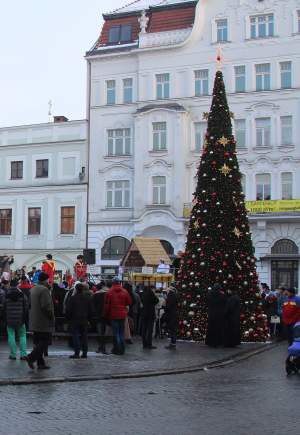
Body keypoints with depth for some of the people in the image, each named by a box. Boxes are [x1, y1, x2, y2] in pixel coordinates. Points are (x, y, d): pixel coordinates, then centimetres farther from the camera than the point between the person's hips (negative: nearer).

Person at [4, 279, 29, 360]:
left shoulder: (7, 296, -2)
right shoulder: (22, 295, -3)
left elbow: (4, 309, 2)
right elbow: (26, 308, -1)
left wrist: (6, 320, 9)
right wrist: (25, 319, 6)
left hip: (10, 320, 0)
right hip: (20, 320, 0)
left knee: (11, 337, 5)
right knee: (22, 336, 8)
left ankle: (13, 354, 6)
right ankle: (23, 354, 1)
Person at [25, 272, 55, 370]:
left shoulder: (33, 289, 14)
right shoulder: (44, 290, -16)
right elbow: (46, 306, -23)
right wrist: (51, 316, -10)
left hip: (34, 321, 10)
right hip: (44, 322, -10)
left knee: (38, 342, 12)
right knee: (45, 342, -4)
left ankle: (40, 363, 15)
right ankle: (31, 357, -13)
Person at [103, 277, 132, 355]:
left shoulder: (109, 292, -8)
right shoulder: (125, 292, 0)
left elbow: (107, 305, -6)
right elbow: (129, 302, 6)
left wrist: (106, 315, 3)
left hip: (113, 315, -3)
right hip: (122, 315, 3)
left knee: (115, 333, 2)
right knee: (121, 333, 12)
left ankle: (117, 349, 2)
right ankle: (122, 350, 14)